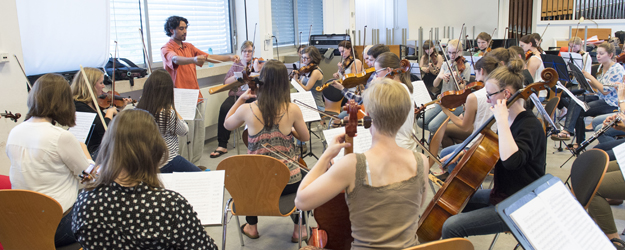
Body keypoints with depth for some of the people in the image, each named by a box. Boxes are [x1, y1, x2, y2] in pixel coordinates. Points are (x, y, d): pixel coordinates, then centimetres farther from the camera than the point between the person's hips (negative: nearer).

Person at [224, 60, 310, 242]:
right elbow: (305, 137, 4)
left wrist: (241, 98, 9)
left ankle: (252, 226, 47)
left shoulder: (247, 109, -13)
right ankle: (299, 229, 35)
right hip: (288, 182, -1)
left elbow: (227, 124, 10)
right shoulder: (293, 110, -14)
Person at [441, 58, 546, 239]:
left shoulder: (530, 126, -21)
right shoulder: (509, 120, 6)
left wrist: (502, 121, -33)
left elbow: (511, 160, -42)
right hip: (502, 194, 10)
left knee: (452, 227, -20)